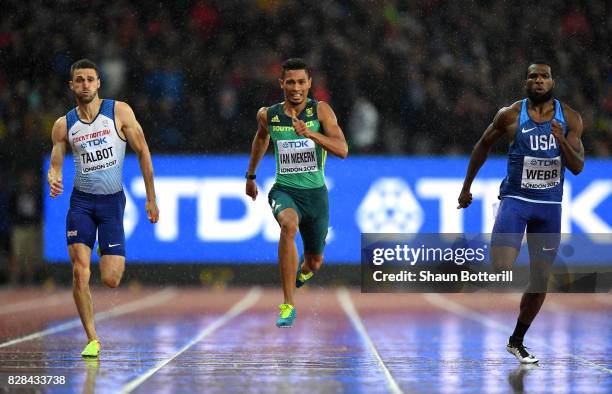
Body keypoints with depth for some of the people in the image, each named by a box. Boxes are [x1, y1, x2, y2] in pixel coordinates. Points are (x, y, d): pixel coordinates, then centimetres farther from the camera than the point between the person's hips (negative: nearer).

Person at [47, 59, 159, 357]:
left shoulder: (119, 112, -3)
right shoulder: (64, 125, 3)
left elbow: (142, 153, 1)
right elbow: (55, 165, 7)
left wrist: (151, 199, 1)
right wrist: (53, 180, -19)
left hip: (113, 200, -1)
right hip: (81, 201, 1)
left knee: (110, 280, -7)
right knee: (80, 272, -14)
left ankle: (111, 254, 32)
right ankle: (92, 340, -2)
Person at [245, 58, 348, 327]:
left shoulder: (321, 111, -9)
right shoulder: (268, 115, -3)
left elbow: (342, 150, -20)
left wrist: (310, 133, -34)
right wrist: (251, 176, 29)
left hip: (315, 192, 1)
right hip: (284, 190, -1)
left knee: (314, 262, 14)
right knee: (289, 225, -36)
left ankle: (302, 271, 57)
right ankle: (288, 306, -34)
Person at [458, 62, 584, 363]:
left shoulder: (570, 118, 0)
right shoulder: (510, 115, -5)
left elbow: (578, 167, -4)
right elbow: (483, 145, 10)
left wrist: (562, 141, -23)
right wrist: (466, 187, 14)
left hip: (550, 205, 3)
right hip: (515, 199, -3)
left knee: (541, 277, 6)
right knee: (502, 269, -22)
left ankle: (517, 341, 22)